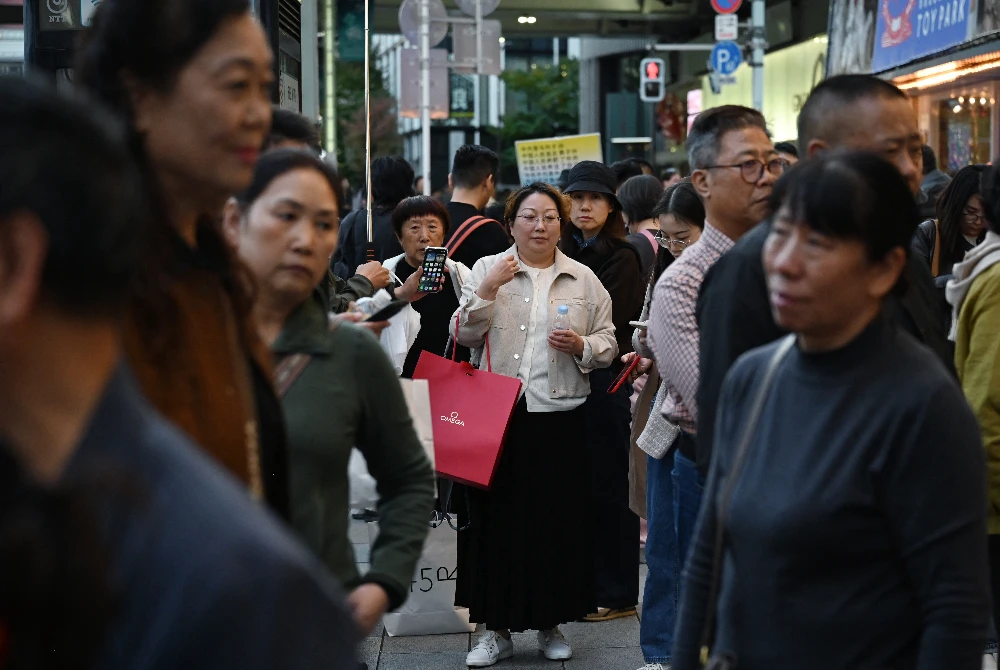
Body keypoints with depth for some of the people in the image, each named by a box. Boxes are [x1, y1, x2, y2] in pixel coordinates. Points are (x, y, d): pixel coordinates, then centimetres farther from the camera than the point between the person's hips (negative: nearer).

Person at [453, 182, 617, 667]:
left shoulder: (584, 280, 10)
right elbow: (465, 336, 0)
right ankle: (497, 629, 11)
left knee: (558, 520, 4)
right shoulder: (488, 269, 7)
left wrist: (582, 346, -9)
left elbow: (607, 345, 11)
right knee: (497, 517, 1)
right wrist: (487, 290, -12)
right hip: (499, 413, -1)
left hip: (561, 414, 1)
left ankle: (551, 623, 18)